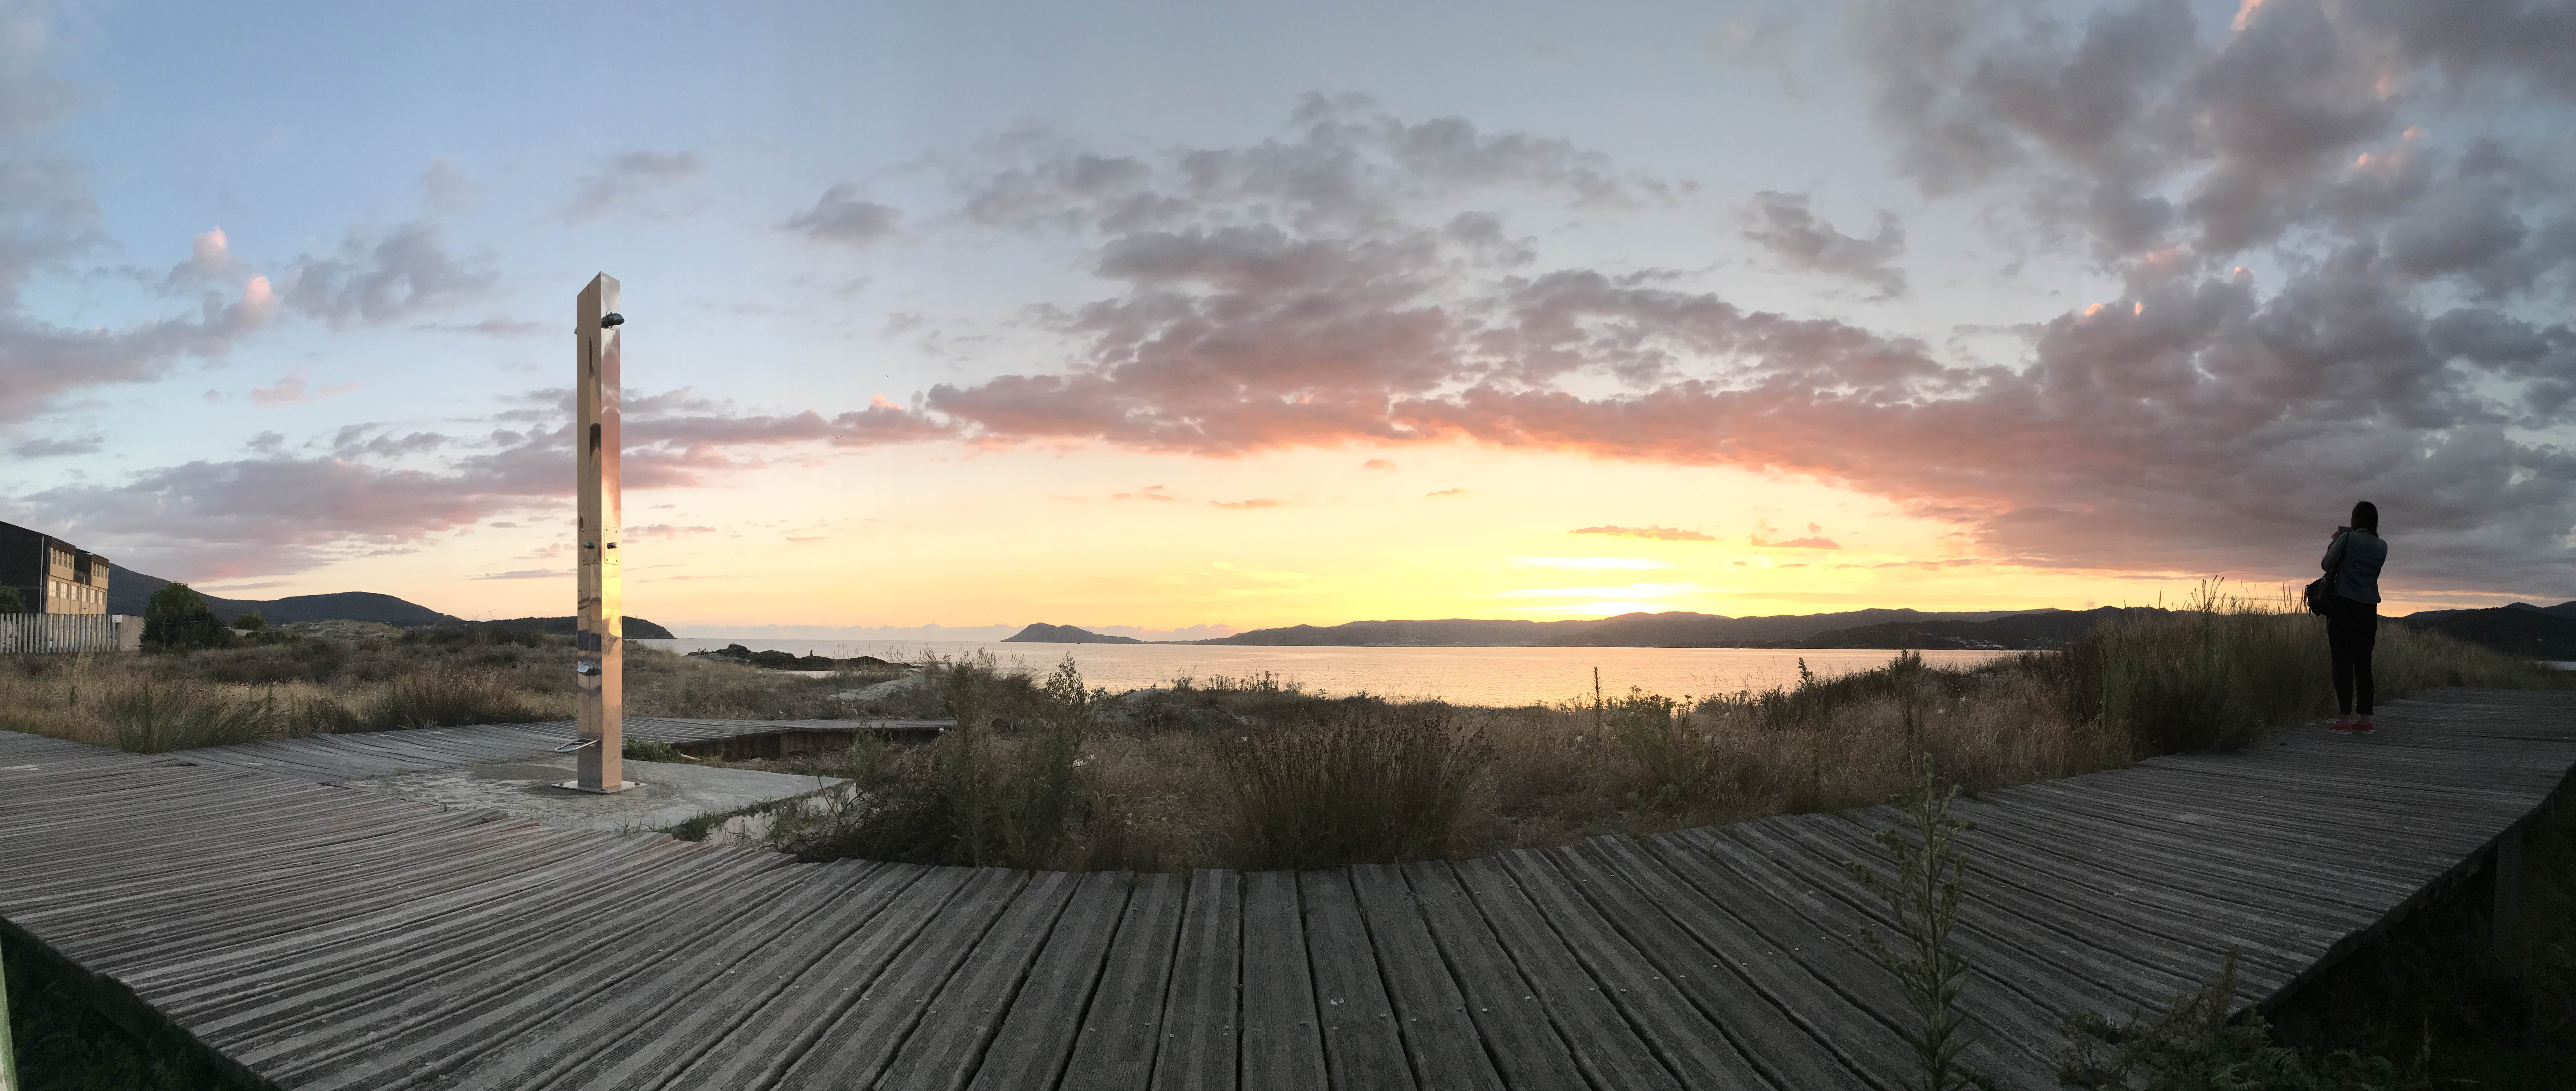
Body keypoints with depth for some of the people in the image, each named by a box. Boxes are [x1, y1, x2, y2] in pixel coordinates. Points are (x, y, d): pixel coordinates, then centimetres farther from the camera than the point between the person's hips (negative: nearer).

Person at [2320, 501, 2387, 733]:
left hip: (2345, 605, -5)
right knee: (2363, 664, 8)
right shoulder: (2382, 546, 9)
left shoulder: (2348, 538, -7)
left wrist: (2335, 542, 17)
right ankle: (2365, 719, 8)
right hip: (2370, 609, 5)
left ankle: (2346, 718, -10)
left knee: (2343, 662, -5)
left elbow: (2327, 564, 2)